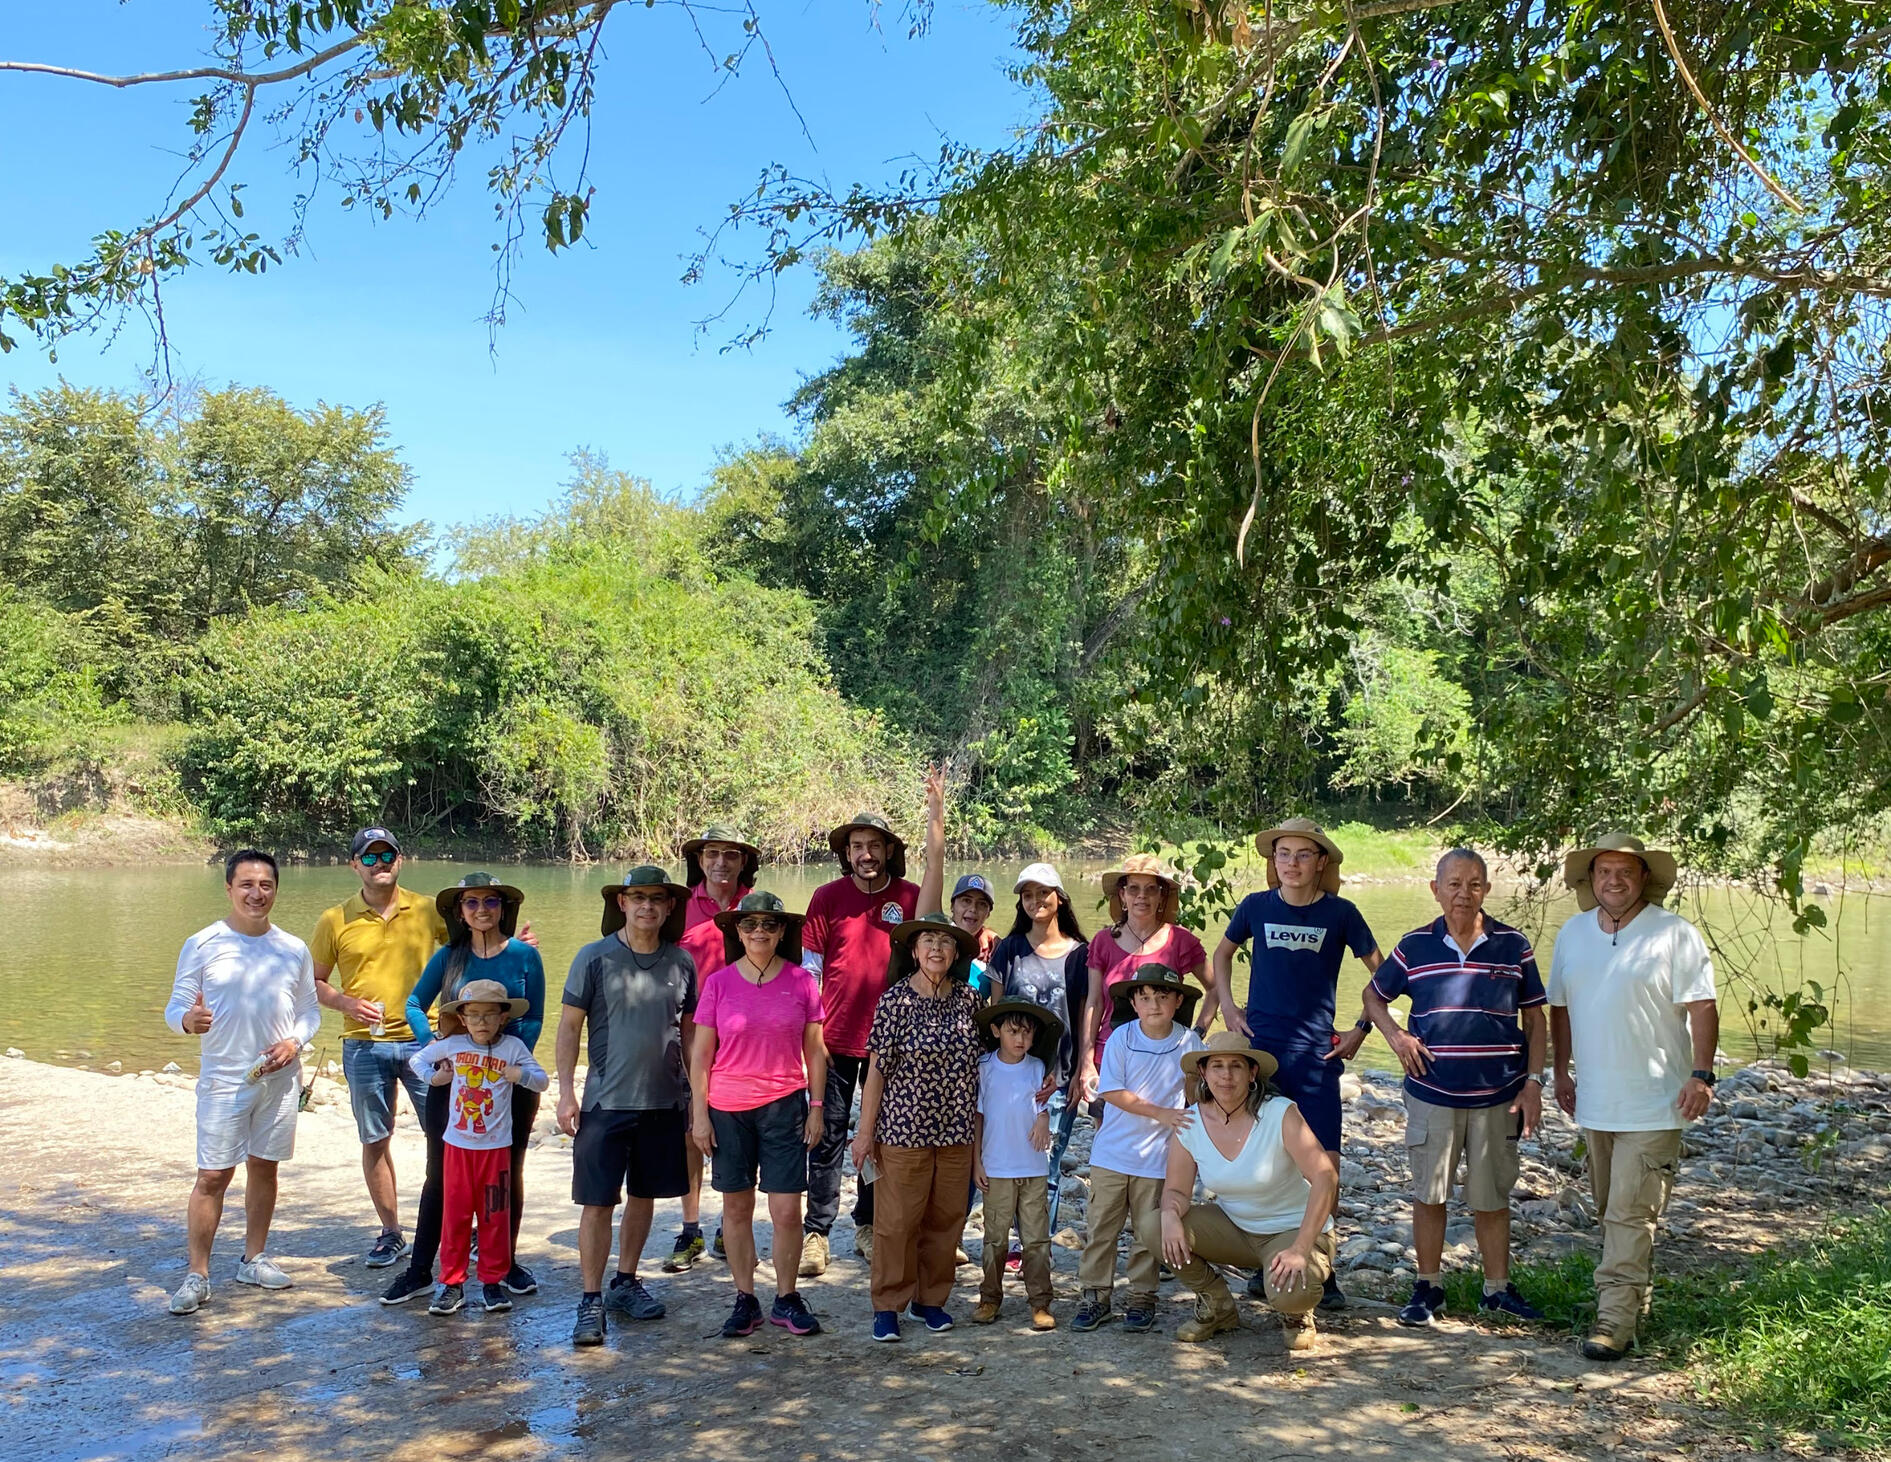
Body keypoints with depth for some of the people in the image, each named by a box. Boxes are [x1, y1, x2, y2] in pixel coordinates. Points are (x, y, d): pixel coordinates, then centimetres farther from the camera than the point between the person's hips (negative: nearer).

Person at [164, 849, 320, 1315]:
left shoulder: (294, 949, 5)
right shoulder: (202, 945, -4)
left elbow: (309, 1010, 10)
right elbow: (175, 1007, -4)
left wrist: (294, 1042, -9)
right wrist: (188, 1020, -26)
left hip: (280, 1079, 3)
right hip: (224, 1080, -3)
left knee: (264, 1167, 12)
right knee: (213, 1175, -4)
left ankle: (254, 1259, 26)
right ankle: (197, 1275, 5)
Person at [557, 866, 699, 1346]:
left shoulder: (681, 963, 5)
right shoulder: (596, 957, -4)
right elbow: (569, 1026, -1)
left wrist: (697, 1094, 11)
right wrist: (566, 1091, -8)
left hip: (665, 1102, 3)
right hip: (606, 1102, -3)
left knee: (644, 1195, 14)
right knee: (599, 1201, -2)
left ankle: (626, 1282, 30)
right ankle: (591, 1300, 7)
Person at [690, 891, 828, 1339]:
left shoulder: (801, 981, -1)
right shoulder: (718, 983, -1)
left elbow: (815, 1051, 6)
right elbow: (700, 1054, 2)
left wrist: (816, 1107, 3)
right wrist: (699, 1113, -1)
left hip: (785, 1105, 0)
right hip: (728, 1109, 1)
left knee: (787, 1210, -1)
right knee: (736, 1205, 9)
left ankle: (786, 1298, 16)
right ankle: (745, 1299, 21)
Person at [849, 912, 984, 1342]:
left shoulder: (967, 998, 3)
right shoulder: (896, 999, -8)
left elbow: (976, 1061, 12)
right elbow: (877, 1069, -7)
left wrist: (977, 1117, 12)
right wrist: (866, 1132, -7)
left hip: (956, 1130, 4)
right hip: (905, 1129, -4)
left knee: (947, 1218, 10)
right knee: (898, 1220, 2)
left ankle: (931, 1299, 26)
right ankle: (888, 1305, 17)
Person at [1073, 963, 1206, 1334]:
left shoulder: (1189, 1042, -5)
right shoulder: (1121, 1038, -8)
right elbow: (1111, 1091, -12)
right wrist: (1160, 1112, -17)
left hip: (1157, 1157, 0)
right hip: (1111, 1153, 0)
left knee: (1150, 1232, 6)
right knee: (1101, 1227, 6)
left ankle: (1142, 1298, 21)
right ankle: (1095, 1296, 18)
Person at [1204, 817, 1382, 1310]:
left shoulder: (1340, 913, -2)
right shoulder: (1256, 906, 2)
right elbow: (1223, 953, 20)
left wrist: (1362, 1028, 2)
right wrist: (1227, 1007, 8)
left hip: (1316, 1053, -1)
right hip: (1259, 1045, 1)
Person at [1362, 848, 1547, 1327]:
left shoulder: (1513, 945, 1)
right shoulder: (1415, 946, 1)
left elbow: (1535, 1019, 6)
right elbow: (1373, 995, 14)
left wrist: (1533, 1082, 0)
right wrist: (1395, 1036, -3)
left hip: (1497, 1096, 0)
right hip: (1431, 1094, 0)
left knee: (1492, 1197, 10)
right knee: (1428, 1194, 7)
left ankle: (1497, 1288, 25)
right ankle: (1427, 1287, 21)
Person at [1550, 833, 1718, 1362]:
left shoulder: (1675, 935, -8)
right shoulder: (1573, 934, 9)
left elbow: (1701, 1007, -9)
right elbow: (1560, 1007, 16)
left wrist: (1702, 1074, -17)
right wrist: (1561, 1071, 14)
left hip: (1653, 1104, -6)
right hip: (1594, 1100, 6)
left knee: (1631, 1214, -8)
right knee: (1612, 1212, 16)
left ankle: (1617, 1318, -5)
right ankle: (1636, 1297, 32)